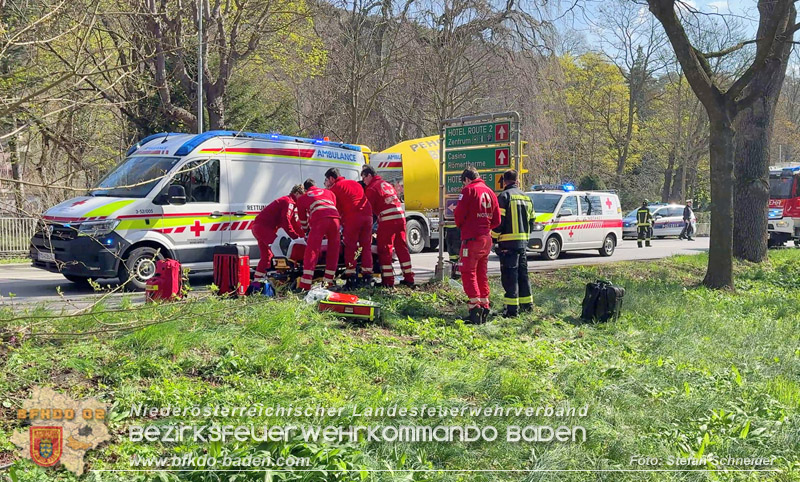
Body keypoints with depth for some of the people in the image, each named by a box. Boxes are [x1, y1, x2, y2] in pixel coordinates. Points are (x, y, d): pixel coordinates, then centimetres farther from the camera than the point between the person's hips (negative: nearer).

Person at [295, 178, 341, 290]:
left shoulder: (302, 198, 27)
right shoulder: (329, 192, 33)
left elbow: (303, 219, 32)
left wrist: (306, 231, 50)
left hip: (318, 221, -2)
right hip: (334, 218, 3)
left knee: (311, 252, -6)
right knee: (333, 252, 12)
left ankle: (305, 285, -14)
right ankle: (328, 282, 15)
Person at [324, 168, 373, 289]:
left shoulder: (334, 188, 9)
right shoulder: (355, 183, 28)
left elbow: (336, 208, 8)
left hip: (352, 216, -5)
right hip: (368, 214, 5)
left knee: (350, 247, 0)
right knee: (366, 246, 9)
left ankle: (351, 278, -4)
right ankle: (367, 276, 6)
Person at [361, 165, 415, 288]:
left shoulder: (372, 188, -1)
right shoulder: (387, 184, 23)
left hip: (387, 220, -7)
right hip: (401, 217, 7)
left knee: (384, 250, 0)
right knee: (402, 248, 12)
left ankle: (388, 281, -2)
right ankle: (409, 279, 15)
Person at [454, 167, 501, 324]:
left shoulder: (469, 190, -7)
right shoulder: (489, 192, 14)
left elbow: (459, 213, -12)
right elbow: (496, 220, 13)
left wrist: (460, 225, 8)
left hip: (471, 238, -7)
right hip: (486, 239, 7)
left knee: (468, 273, -5)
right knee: (482, 274, 14)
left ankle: (475, 306, -15)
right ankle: (484, 307, 16)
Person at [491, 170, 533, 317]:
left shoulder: (504, 196, -9)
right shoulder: (526, 197, 15)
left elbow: (499, 221, -13)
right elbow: (531, 221, 19)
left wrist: (495, 237, -1)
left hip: (508, 243, -7)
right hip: (523, 242, 7)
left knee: (509, 275, -6)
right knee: (522, 273, 17)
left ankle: (512, 309, -8)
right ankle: (527, 304, 25)